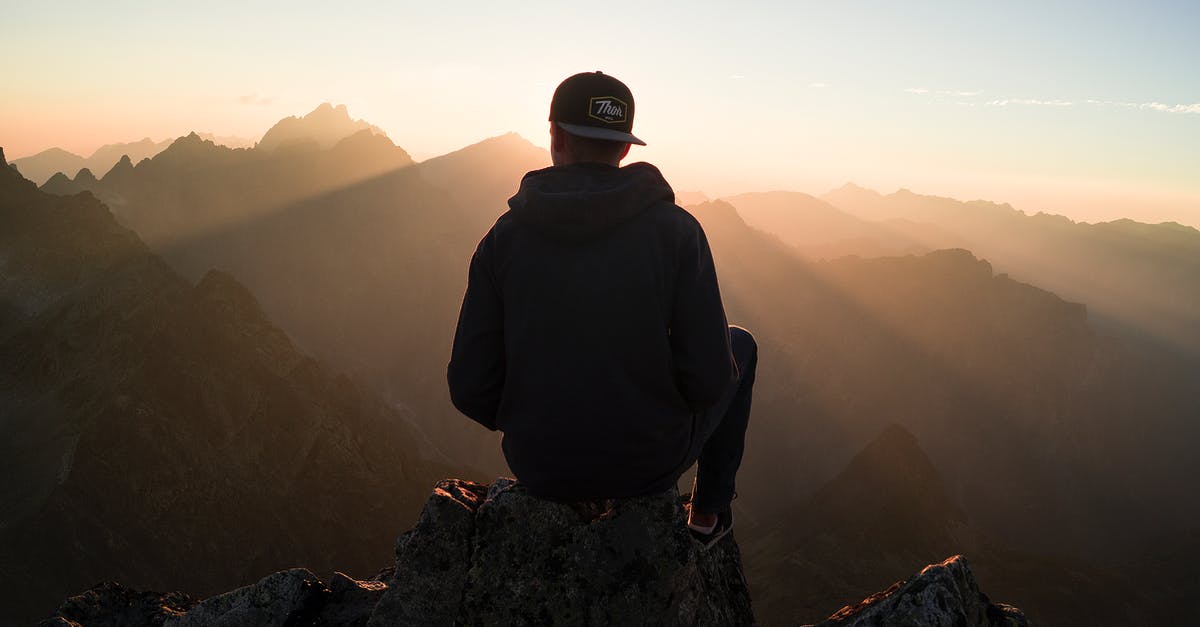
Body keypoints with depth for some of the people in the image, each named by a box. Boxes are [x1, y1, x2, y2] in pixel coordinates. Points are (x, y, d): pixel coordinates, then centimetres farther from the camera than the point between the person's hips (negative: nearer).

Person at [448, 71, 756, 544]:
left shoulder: (503, 238, -10)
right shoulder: (676, 230, -15)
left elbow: (472, 388, -9)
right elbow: (708, 378, -17)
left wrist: (528, 423, 13)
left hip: (541, 467, 2)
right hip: (651, 460, -2)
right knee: (739, 345, 26)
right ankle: (708, 511, 35)